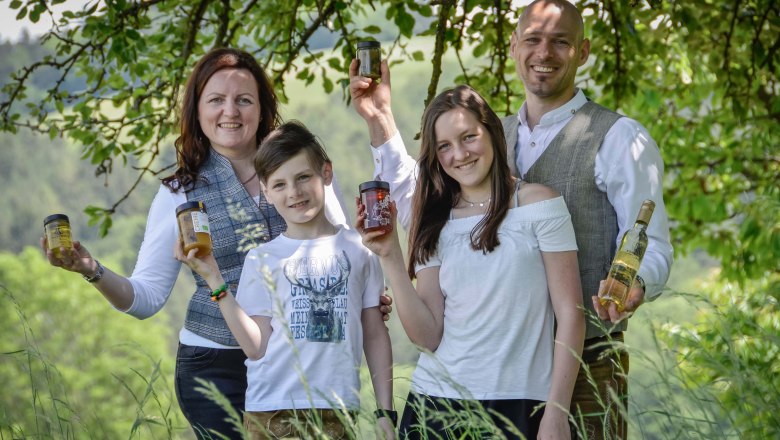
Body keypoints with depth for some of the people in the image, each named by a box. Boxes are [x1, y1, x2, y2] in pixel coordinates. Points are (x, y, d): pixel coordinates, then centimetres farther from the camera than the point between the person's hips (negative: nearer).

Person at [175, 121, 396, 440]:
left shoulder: (357, 249, 7)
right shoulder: (261, 259, 6)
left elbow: (375, 334, 10)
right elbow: (257, 348, -2)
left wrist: (385, 411, 7)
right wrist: (214, 280, -5)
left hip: (337, 412, 0)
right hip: (271, 413, 0)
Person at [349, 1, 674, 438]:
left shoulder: (619, 138, -5)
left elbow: (651, 248, -9)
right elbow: (418, 208, 14)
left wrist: (635, 287, -32)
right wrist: (380, 119, 9)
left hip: (586, 367, -5)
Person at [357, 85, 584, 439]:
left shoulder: (538, 204, -2)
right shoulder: (435, 225, 9)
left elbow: (570, 314, -5)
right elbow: (428, 337, 1)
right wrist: (391, 259, -8)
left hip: (518, 403, -3)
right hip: (436, 400, 3)